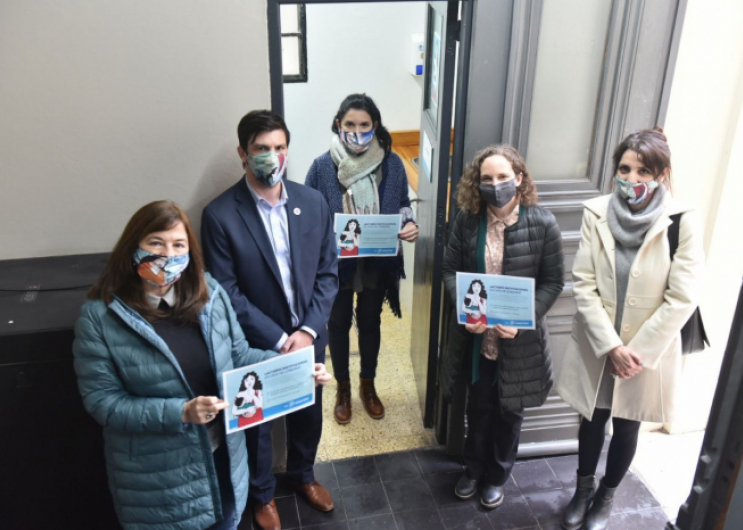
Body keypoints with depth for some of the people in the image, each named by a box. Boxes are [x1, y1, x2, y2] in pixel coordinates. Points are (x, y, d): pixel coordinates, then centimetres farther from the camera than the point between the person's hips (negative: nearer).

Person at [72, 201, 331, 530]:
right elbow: (102, 401, -16)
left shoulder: (208, 293, -6)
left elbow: (238, 356, 2)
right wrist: (179, 412, -26)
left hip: (222, 455, 4)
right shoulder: (100, 316, -17)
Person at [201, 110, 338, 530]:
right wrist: (278, 340, -18)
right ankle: (262, 492, 44)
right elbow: (227, 294, -16)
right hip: (256, 345, -3)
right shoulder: (220, 215, -17)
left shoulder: (313, 202, -6)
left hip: (309, 337, 4)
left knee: (308, 413, 23)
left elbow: (328, 273, -3)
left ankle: (302, 473, 51)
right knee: (257, 422, 18)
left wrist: (308, 331, -13)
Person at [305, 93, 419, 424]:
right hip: (336, 263, -1)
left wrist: (409, 225, -17)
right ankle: (343, 389, 37)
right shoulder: (323, 166, -12)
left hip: (377, 262, 1)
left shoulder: (391, 163, -8)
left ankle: (368, 385, 41)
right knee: (338, 324, 15)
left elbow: (403, 206, 4)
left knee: (370, 322, 18)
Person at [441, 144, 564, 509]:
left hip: (519, 339, -1)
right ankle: (474, 469, 44)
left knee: (509, 411, 18)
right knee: (478, 406, 20)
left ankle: (498, 476, 41)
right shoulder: (467, 220, -8)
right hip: (475, 336, 1)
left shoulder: (543, 224, -13)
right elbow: (451, 270, -1)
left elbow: (552, 282, -9)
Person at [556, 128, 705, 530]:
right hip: (595, 347, 1)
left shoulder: (681, 223, -15)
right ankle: (583, 490, 44)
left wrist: (637, 352, -15)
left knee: (626, 428, 17)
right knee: (592, 421, 19)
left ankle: (605, 497, 42)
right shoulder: (596, 213, -10)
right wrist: (610, 346, -16)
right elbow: (583, 285, -10)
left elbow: (681, 298, -14)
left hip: (648, 352, -1)